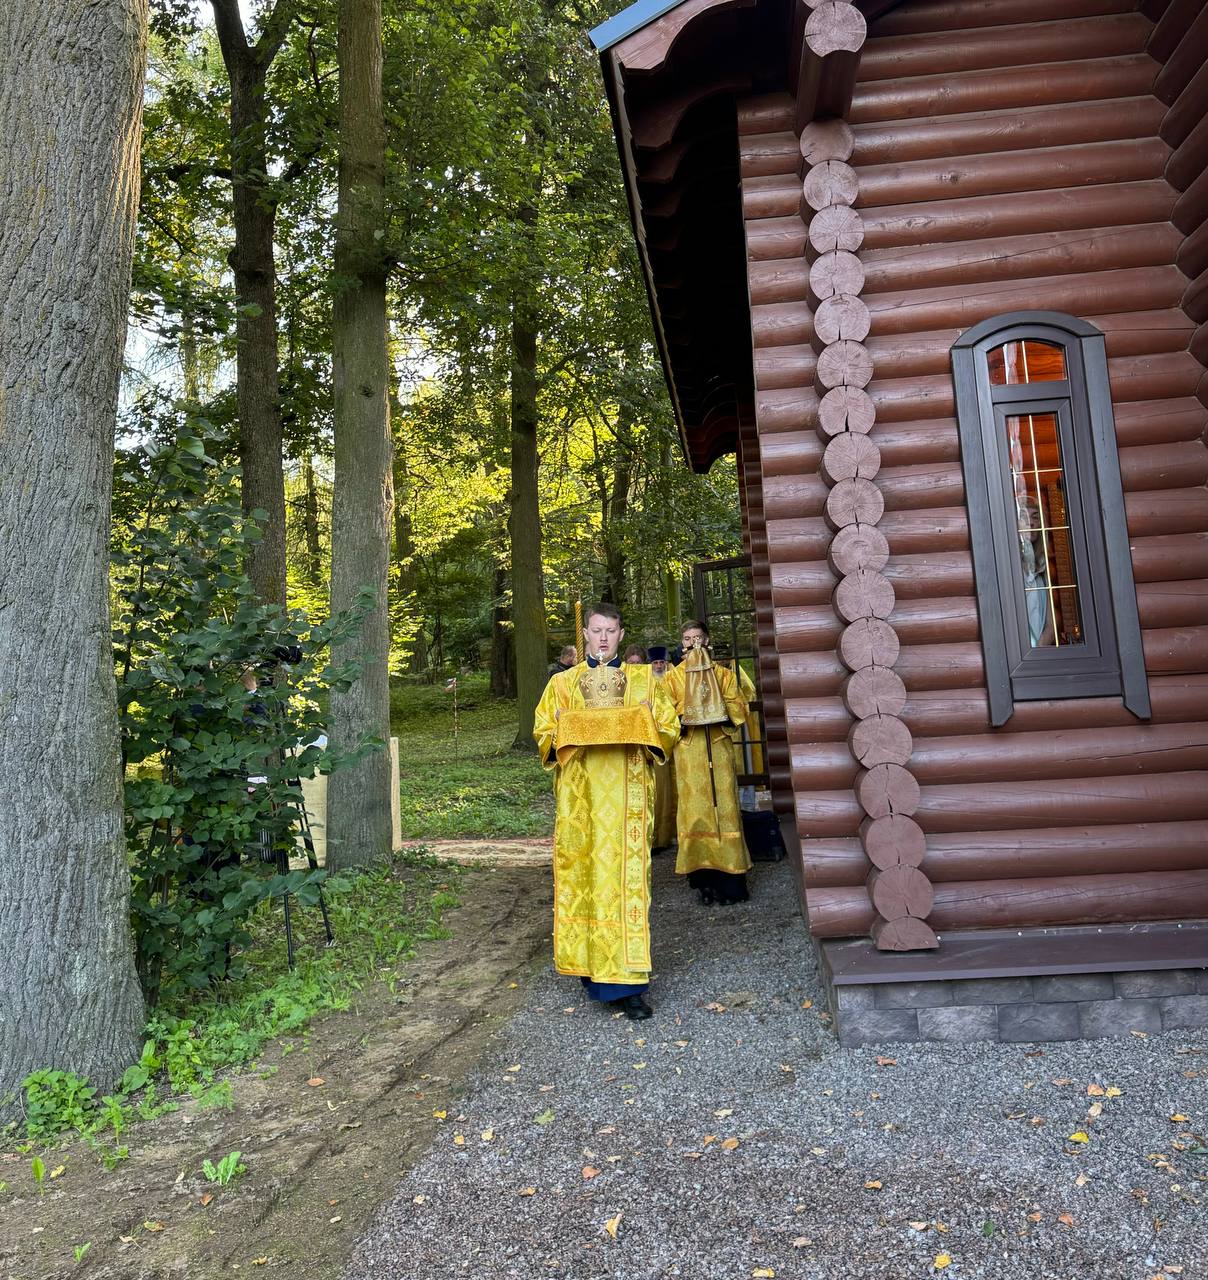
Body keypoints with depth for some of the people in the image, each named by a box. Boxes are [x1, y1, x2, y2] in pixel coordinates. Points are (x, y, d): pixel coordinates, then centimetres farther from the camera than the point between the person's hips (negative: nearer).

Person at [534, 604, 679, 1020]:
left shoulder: (643, 680, 11)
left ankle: (623, 981, -2)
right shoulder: (563, 683, 12)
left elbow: (668, 728, 8)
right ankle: (589, 961, 15)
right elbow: (543, 731, 9)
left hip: (626, 792, -1)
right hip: (579, 792, 1)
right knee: (581, 872, -1)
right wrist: (569, 737, -10)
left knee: (625, 874, -6)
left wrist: (640, 734, -11)